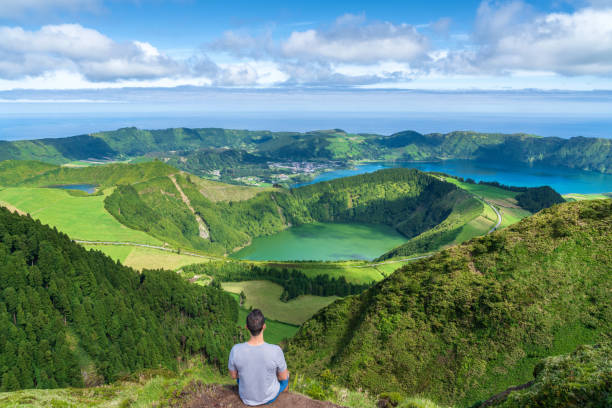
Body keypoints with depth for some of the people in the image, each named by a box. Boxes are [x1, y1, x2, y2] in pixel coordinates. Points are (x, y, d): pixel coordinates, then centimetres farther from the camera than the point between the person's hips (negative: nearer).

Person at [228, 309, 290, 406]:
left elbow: (233, 375, -11)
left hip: (247, 396, 1)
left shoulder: (235, 350, -30)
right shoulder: (276, 351, -35)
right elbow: (283, 377, -17)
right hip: (269, 396, -1)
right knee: (286, 373, 32)